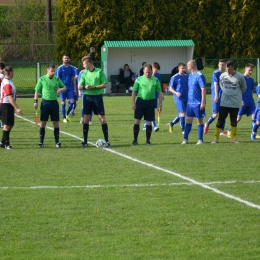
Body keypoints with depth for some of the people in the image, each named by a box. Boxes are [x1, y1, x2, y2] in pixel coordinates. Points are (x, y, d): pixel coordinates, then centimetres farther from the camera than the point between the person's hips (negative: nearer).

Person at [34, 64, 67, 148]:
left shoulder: (57, 79, 6)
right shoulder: (42, 79, -1)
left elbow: (64, 87, 15)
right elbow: (37, 91, 2)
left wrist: (61, 89, -8)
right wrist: (35, 101, -6)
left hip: (54, 102, 2)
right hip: (45, 102, -2)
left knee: (56, 122, 3)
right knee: (43, 122, 0)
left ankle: (57, 142, 9)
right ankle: (41, 142, 7)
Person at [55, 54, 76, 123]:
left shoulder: (71, 68, 8)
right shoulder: (60, 68, -1)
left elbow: (73, 79, 11)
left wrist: (75, 88, 7)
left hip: (70, 88, 3)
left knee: (72, 102, -5)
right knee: (63, 103, 1)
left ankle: (67, 114, 15)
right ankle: (64, 118, 9)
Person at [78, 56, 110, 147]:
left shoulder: (99, 72, -5)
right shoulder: (85, 73, 7)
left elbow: (105, 85, -6)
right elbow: (79, 87, 7)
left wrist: (94, 87, -17)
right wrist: (85, 87, -14)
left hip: (97, 96, -4)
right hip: (87, 97, 4)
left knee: (102, 118, -4)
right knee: (86, 119, 3)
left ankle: (106, 141, 1)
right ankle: (85, 141, 9)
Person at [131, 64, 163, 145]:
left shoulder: (155, 80, 3)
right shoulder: (139, 79, 0)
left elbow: (159, 93, 7)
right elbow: (134, 91, 4)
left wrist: (160, 104, 1)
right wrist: (133, 103, -3)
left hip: (150, 102, 1)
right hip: (140, 101, -1)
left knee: (149, 122, 3)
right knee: (137, 120, -3)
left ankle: (148, 140, 13)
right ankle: (135, 140, 4)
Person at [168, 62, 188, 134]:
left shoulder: (186, 77, 10)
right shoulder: (174, 77, -5)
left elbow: (189, 87, 20)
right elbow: (170, 88, -3)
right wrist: (176, 93, -20)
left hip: (186, 98, 6)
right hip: (178, 98, -6)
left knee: (182, 114, 11)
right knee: (182, 113, -11)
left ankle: (172, 123, 31)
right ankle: (183, 129, -3)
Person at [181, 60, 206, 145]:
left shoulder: (199, 76, -13)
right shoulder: (190, 75, 12)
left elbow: (203, 89, -17)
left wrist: (203, 102, -20)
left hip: (198, 103, -7)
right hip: (190, 102, 7)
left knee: (199, 120, 1)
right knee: (188, 120, 6)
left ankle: (200, 140, 7)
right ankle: (185, 139, 9)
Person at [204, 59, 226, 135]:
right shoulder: (215, 73, -7)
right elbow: (216, 84, -17)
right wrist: (216, 95, -26)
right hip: (216, 97, -5)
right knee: (215, 114, -4)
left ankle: (222, 131, 9)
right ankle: (207, 124, 23)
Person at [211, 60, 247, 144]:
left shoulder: (240, 77, -8)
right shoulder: (222, 76, -2)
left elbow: (243, 88, 8)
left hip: (235, 103, -1)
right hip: (224, 102, 1)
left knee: (234, 120, 7)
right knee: (220, 120, -2)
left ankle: (233, 138, 19)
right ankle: (216, 138, 3)